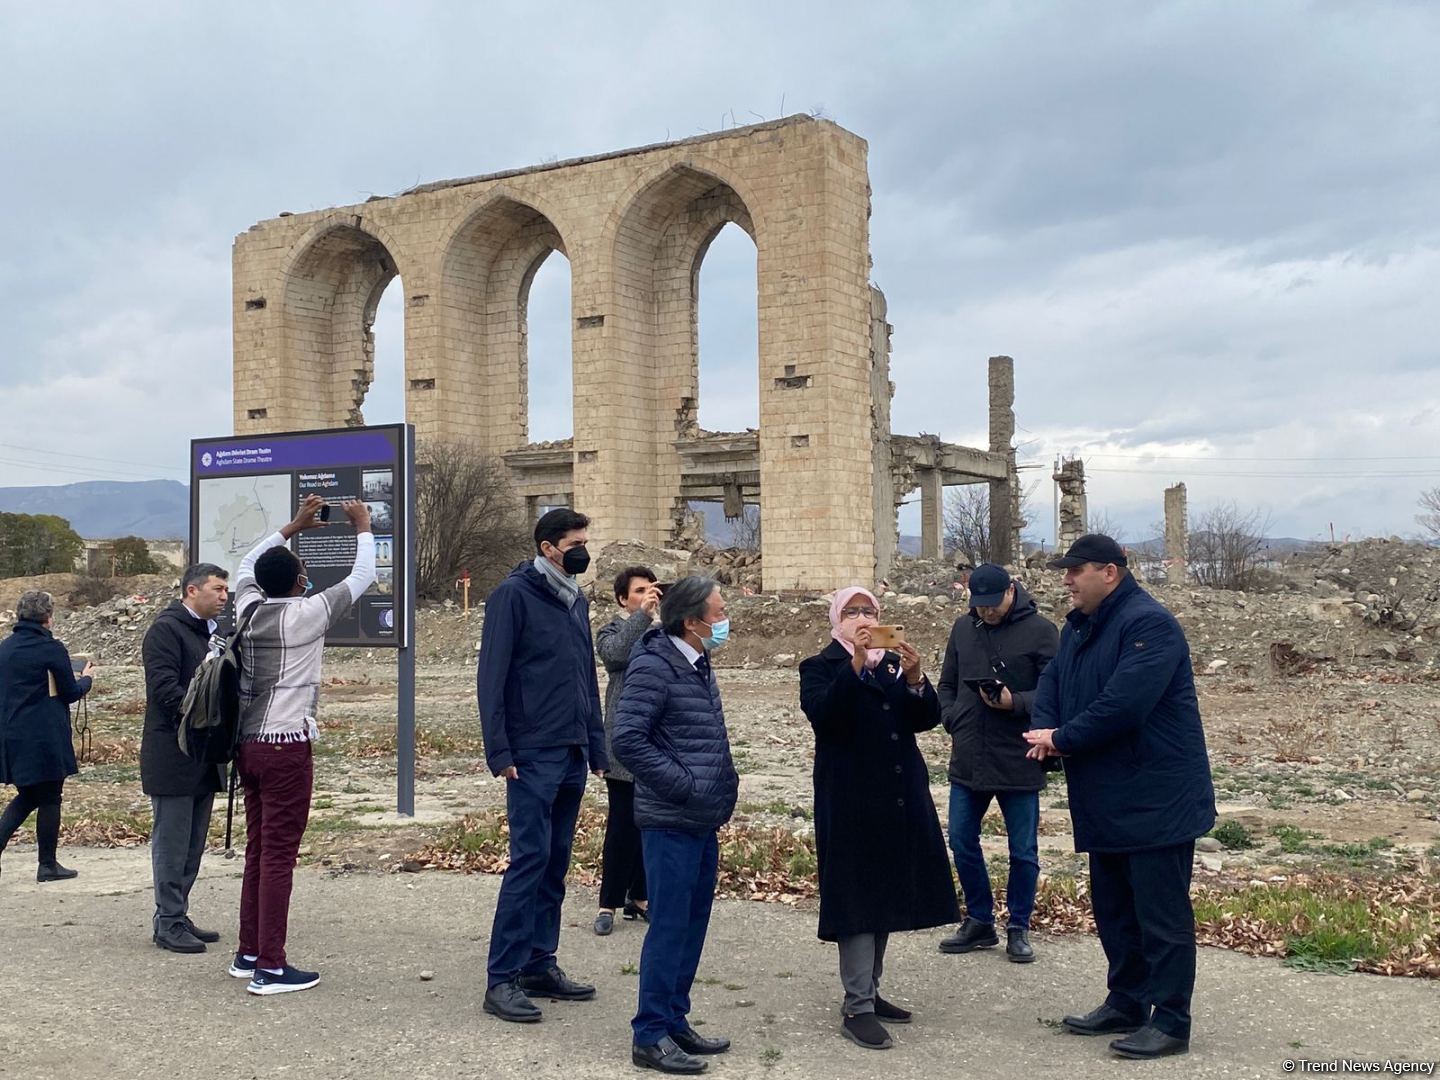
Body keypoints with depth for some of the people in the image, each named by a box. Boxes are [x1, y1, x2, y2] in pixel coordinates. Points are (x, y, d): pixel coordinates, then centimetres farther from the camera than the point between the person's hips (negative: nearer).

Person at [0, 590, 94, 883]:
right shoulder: (51, 649, -14)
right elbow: (70, 692, -7)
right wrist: (87, 679, 14)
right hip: (45, 736, -7)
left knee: (26, 796, 20)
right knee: (49, 798, 5)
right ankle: (48, 865, 13)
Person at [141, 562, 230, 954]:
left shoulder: (214, 632, 18)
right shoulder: (165, 630, -11)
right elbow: (163, 688, -20)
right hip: (173, 756, -9)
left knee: (193, 844, 14)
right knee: (172, 843, -1)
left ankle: (177, 917, 23)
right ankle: (168, 924, 7)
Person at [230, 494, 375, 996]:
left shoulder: (250, 611, 5)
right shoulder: (306, 614, -11)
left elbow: (247, 565, 26)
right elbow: (362, 578, -2)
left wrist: (294, 527, 30)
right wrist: (363, 527, 14)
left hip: (249, 744, 7)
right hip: (286, 747, -7)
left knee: (258, 850, 15)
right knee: (279, 855, -4)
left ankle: (249, 954, 22)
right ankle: (271, 968, -1)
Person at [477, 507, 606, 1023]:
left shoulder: (577, 600, 16)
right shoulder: (514, 595, -8)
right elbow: (491, 677, -11)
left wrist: (597, 747, 16)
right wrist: (500, 751, -16)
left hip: (573, 757, 8)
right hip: (533, 756, -8)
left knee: (555, 863, 11)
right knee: (530, 859, -9)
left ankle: (539, 964, 19)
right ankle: (501, 978, -3)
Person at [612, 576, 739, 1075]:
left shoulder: (698, 664, 13)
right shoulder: (653, 667, -15)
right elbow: (628, 740, -22)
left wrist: (724, 783, 11)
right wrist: (683, 786, -18)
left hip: (703, 821, 9)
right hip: (671, 823, -9)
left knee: (693, 925, 15)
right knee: (669, 926, -3)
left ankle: (675, 1021, 26)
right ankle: (650, 1035, 8)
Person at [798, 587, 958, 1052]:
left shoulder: (896, 664, 13)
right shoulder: (821, 668, -1)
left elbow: (928, 717, 0)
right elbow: (822, 714, -20)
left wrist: (915, 679, -19)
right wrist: (856, 665, -29)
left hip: (900, 797, 6)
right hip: (851, 800, -6)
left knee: (888, 893, 12)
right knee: (857, 897, -7)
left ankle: (868, 991, 24)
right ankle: (857, 1009, -3)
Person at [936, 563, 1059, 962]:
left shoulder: (1040, 630, -7)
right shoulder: (963, 628, 8)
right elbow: (947, 684, 17)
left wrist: (1015, 703, -24)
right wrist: (953, 721, 1)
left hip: (1018, 762, -4)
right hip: (968, 760, 5)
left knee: (1024, 851, 6)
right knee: (962, 843, 10)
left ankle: (1018, 928, 22)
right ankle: (979, 921, 27)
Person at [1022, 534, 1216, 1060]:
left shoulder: (1148, 624, -19)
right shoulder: (1079, 625, 13)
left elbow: (1122, 704, -27)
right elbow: (1052, 681, 11)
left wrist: (1063, 738, -17)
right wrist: (1044, 729, -10)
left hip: (1155, 799, -10)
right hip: (1107, 800, 10)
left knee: (1161, 914, -2)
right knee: (1113, 907, 18)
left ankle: (1170, 1022, 7)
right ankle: (1127, 1003, 30)